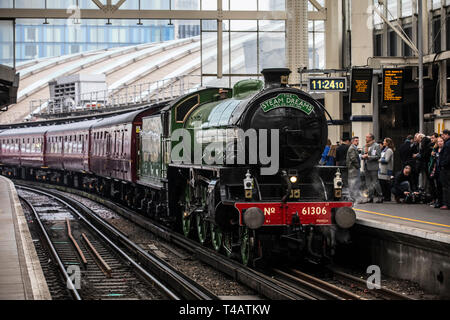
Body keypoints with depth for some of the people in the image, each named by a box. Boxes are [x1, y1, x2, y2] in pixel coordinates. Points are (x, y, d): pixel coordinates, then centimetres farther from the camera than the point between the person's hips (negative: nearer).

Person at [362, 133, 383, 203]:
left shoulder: (376, 146, -3)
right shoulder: (365, 146, 17)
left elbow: (378, 156, -11)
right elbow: (363, 156, 20)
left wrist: (368, 157, -15)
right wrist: (363, 156, -3)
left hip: (373, 167, -7)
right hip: (366, 167, 7)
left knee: (375, 182, -7)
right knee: (368, 183, 6)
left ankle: (380, 197, -1)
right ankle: (371, 197, 11)